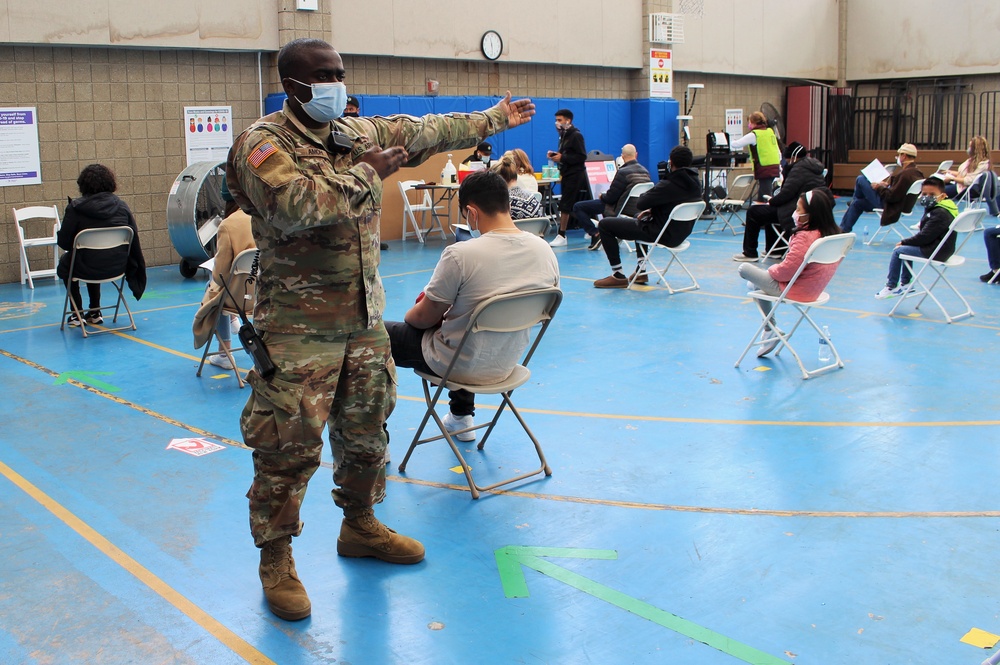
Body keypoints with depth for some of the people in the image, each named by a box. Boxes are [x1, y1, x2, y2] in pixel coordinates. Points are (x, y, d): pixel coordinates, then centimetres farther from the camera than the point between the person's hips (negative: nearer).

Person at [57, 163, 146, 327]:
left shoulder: (76, 208, -10)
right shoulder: (121, 206, -1)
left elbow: (64, 242, -8)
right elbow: (134, 237, 0)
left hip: (88, 269, -4)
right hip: (117, 267, 4)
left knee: (64, 263, 31)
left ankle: (77, 315, 29)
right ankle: (95, 313, 38)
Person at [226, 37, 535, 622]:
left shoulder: (360, 134, 11)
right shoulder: (264, 143, -10)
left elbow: (428, 131, 22)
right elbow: (295, 205, -28)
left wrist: (496, 117, 30)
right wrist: (366, 175, -16)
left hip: (365, 317, 7)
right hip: (300, 326, -7)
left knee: (367, 431, 17)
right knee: (290, 444, -3)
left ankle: (360, 525, 38)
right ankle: (276, 558, 14)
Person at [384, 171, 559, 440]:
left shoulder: (460, 255, -26)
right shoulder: (546, 251, -9)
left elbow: (425, 318, -14)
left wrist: (409, 316, 12)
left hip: (459, 365, -6)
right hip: (506, 365, 6)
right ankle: (462, 417, 43)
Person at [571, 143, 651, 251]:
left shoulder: (623, 172, -21)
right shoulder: (645, 172, 3)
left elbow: (611, 197, -19)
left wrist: (602, 196, 4)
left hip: (620, 208, -8)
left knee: (577, 207, -5)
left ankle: (595, 234, -10)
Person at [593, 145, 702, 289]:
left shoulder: (669, 185, -25)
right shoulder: (695, 183, 2)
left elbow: (640, 204, -21)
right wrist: (652, 210, 9)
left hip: (663, 234, -9)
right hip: (681, 234, 9)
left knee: (605, 224, -3)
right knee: (642, 221, 41)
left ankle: (618, 276, 0)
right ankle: (641, 272, 38)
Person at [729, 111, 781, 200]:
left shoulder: (753, 135, -7)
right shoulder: (770, 132, 13)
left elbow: (735, 144, -10)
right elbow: (779, 152, 17)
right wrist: (779, 167, 26)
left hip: (764, 169, -8)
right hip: (775, 168, 8)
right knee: (761, 197, 15)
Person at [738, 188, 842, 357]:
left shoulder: (805, 237, -29)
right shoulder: (834, 233, -3)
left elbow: (785, 271, -25)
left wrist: (771, 269, -3)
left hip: (795, 290, -9)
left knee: (744, 269, 7)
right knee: (756, 283, 26)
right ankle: (770, 329, 24)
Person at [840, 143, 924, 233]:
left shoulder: (905, 174, -28)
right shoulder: (917, 173, 1)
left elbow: (892, 196, -27)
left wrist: (879, 187, -12)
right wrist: (887, 185, 9)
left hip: (886, 204, -10)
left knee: (861, 179, -3)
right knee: (857, 203, 24)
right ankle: (844, 230, 34)